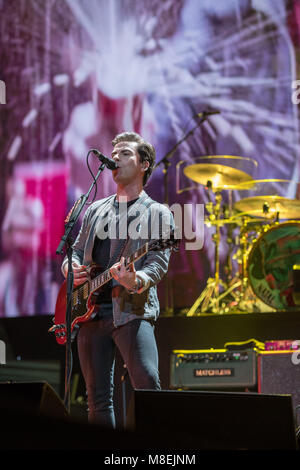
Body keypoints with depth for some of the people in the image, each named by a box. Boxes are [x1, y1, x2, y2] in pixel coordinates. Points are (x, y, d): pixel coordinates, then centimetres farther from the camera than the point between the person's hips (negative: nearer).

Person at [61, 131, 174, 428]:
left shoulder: (157, 213, 5)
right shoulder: (95, 210, 21)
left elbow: (158, 262, -7)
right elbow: (76, 251, 26)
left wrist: (136, 281, -29)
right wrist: (71, 268, 1)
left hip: (132, 311, -5)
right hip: (91, 311, 5)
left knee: (148, 386, -21)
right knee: (97, 397, 4)